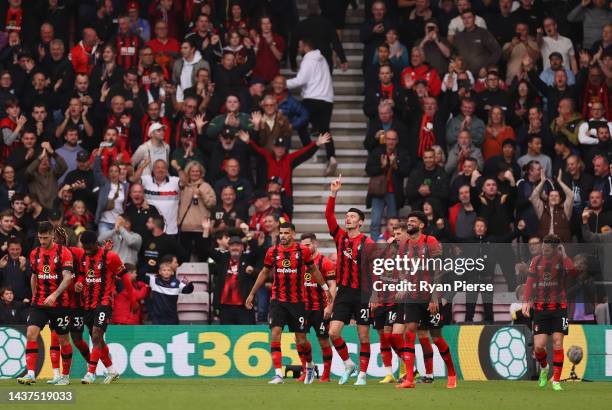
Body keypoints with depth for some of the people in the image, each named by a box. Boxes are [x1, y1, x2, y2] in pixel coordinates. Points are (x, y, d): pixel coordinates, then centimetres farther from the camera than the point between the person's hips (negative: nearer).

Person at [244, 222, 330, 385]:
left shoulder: (302, 251, -3)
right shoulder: (272, 252, 2)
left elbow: (313, 270, 13)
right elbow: (264, 273, 16)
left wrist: (325, 287, 18)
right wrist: (252, 294, 19)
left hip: (298, 301, -1)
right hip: (278, 301, 1)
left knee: (301, 340, 3)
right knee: (275, 333, -15)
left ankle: (310, 365, 34)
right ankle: (278, 374, -14)